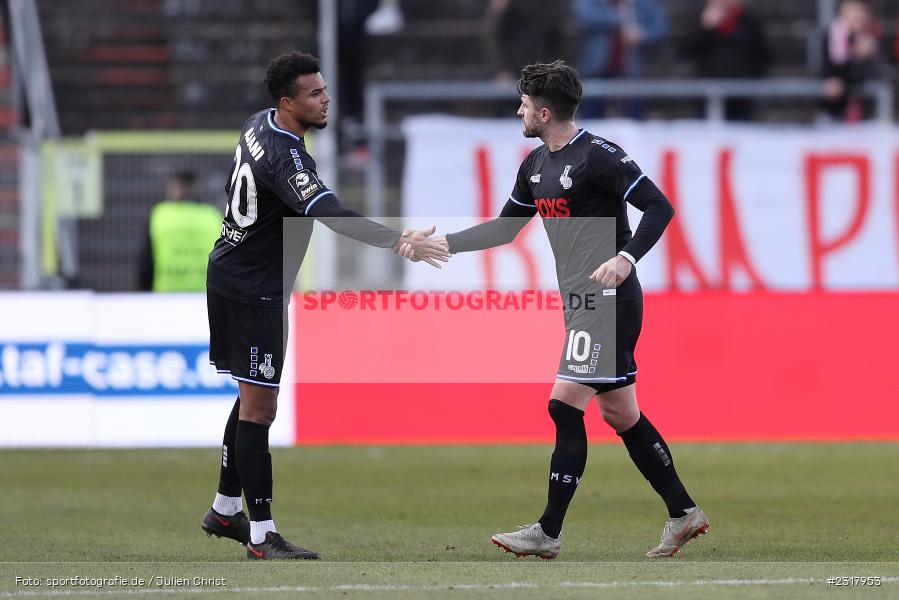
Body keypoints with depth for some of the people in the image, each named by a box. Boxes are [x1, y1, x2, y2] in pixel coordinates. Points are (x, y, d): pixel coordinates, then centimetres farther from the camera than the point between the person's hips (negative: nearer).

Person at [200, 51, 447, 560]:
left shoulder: (261, 125, 4)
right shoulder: (286, 156, -27)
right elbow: (331, 215, -40)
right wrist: (399, 241, -48)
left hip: (230, 274, 10)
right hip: (253, 293, -10)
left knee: (253, 400, 19)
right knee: (259, 408, -8)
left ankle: (225, 510, 28)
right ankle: (261, 535, -7)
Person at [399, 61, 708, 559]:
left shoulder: (598, 156, -14)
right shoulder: (536, 165, 13)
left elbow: (659, 207, -17)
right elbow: (505, 227, 23)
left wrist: (626, 258, -28)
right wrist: (442, 243, 17)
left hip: (609, 300, -9)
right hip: (581, 303, 9)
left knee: (565, 404, -11)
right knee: (620, 413, 11)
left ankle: (548, 532, -8)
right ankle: (683, 513, 19)